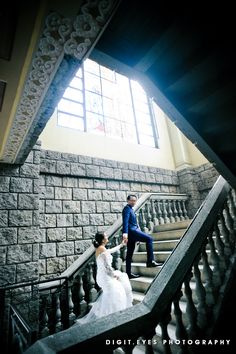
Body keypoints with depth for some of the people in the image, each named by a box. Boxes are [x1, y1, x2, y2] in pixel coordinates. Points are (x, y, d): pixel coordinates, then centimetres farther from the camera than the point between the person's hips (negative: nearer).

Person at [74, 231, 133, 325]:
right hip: (106, 276, -10)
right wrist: (114, 275, -7)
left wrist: (121, 245, 31)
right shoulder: (103, 250, -23)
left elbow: (111, 250, 24)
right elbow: (107, 266, -24)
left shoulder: (99, 249, 7)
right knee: (113, 297, 0)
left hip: (102, 276, 10)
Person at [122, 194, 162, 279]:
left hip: (132, 231, 10)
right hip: (131, 231, -10)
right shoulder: (127, 209, -9)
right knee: (149, 239, -12)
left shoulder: (131, 209, 20)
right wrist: (125, 233, -30)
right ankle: (150, 261, -10)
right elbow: (125, 221, -21)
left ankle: (129, 273, 19)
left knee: (129, 253, 12)